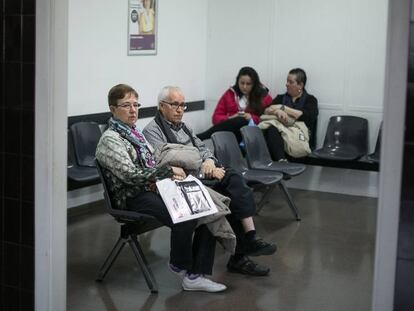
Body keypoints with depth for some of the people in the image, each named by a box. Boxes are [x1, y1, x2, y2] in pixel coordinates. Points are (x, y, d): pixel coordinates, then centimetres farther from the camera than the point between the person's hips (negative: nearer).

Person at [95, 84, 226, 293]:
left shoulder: (134, 133, 21)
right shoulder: (110, 139, -6)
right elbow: (130, 174, -17)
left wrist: (168, 174, -1)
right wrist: (168, 170, -12)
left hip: (153, 189, 9)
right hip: (134, 198, -9)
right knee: (184, 217, -31)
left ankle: (196, 275, -13)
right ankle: (179, 265, -1)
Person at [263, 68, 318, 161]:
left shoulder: (310, 100, 14)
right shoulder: (281, 98, 25)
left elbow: (308, 117, -7)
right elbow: (266, 111, 8)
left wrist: (282, 108, -7)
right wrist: (278, 111, -16)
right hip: (281, 132, 3)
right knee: (271, 129, -35)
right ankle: (281, 160, -52)